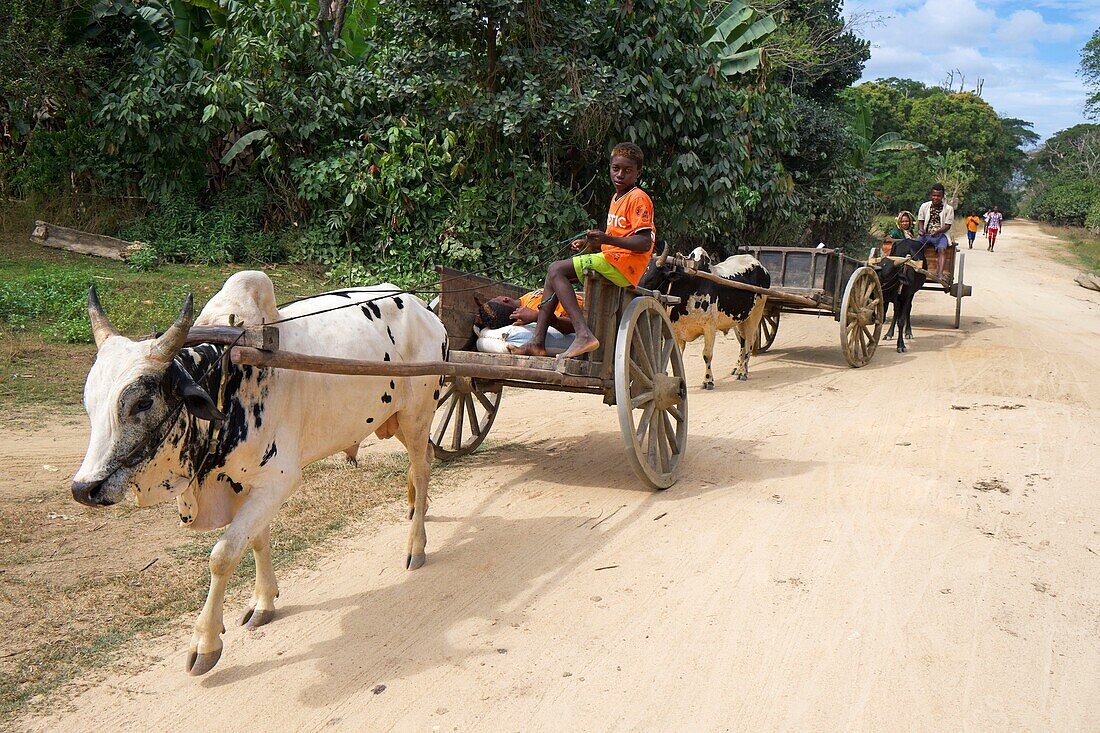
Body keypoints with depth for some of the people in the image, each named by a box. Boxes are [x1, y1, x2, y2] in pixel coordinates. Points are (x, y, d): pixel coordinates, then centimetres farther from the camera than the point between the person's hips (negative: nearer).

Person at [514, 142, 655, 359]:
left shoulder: (638, 198, -8)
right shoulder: (616, 198, 22)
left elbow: (644, 244, -18)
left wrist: (606, 239, -28)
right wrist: (589, 243, 11)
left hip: (623, 264, -10)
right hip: (610, 261, 10)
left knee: (557, 270, -16)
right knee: (554, 274, 8)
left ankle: (584, 334, -30)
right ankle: (538, 341, 0)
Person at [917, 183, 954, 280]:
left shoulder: (948, 209, 0)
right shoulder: (924, 206, 8)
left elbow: (947, 225, -3)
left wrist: (938, 231, -22)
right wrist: (921, 229, -11)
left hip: (940, 234, -2)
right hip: (926, 234, 2)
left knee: (942, 249, -32)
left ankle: (939, 273, -44)